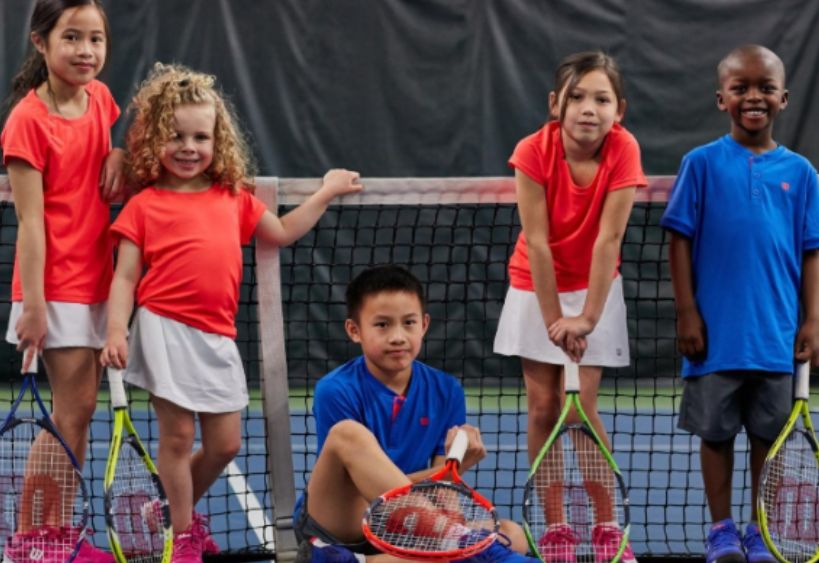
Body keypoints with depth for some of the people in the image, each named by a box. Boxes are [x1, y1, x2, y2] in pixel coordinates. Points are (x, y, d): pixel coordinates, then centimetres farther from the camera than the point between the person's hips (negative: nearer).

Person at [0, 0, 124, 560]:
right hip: (57, 288, -7)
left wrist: (119, 156, 1)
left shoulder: (100, 97, 4)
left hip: (98, 280, 7)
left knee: (80, 412, 9)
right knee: (75, 410, -7)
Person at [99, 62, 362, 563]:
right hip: (166, 329, -5)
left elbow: (282, 232, 27)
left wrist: (326, 193, 24)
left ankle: (183, 508, 32)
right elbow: (125, 277, -2)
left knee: (225, 443, 8)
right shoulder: (144, 206, -1)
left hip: (218, 338, 5)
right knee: (177, 435, -2)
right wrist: (116, 330, -14)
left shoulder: (234, 198, 12)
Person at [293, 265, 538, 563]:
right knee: (348, 433, -30)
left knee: (512, 535, -17)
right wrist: (448, 469, -24)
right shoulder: (335, 391, -9)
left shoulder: (445, 391, 3)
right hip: (337, 522, -5)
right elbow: (361, 486, -12)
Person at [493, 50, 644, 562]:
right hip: (535, 289, 1)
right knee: (543, 408, 0)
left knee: (581, 408, -9)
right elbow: (537, 242, -21)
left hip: (594, 288, -1)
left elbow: (608, 239, -23)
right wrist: (553, 318, -21)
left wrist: (587, 317, -25)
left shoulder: (623, 150, -22)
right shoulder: (534, 152, -22)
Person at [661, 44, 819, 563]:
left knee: (769, 433, 8)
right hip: (717, 331, -1)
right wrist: (687, 312, -5)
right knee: (716, 431, 5)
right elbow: (681, 241, 0)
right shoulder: (702, 164, -1)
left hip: (777, 334, 2)